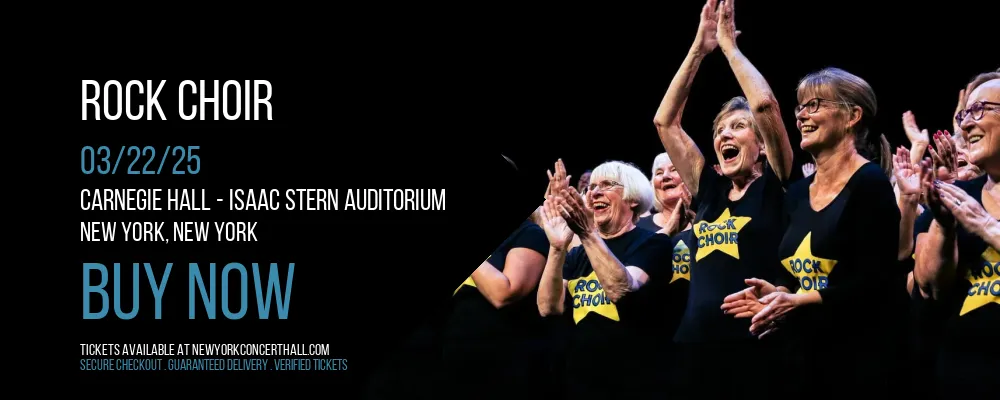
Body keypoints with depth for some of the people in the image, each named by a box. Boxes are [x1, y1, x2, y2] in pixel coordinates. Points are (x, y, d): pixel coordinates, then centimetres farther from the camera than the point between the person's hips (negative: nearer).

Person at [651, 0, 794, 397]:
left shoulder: (773, 188, 1)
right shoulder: (709, 190, 14)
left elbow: (765, 104, -11)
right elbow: (665, 121, 15)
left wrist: (729, 45, 2)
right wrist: (699, 49, 12)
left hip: (754, 348, -5)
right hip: (695, 345, 5)